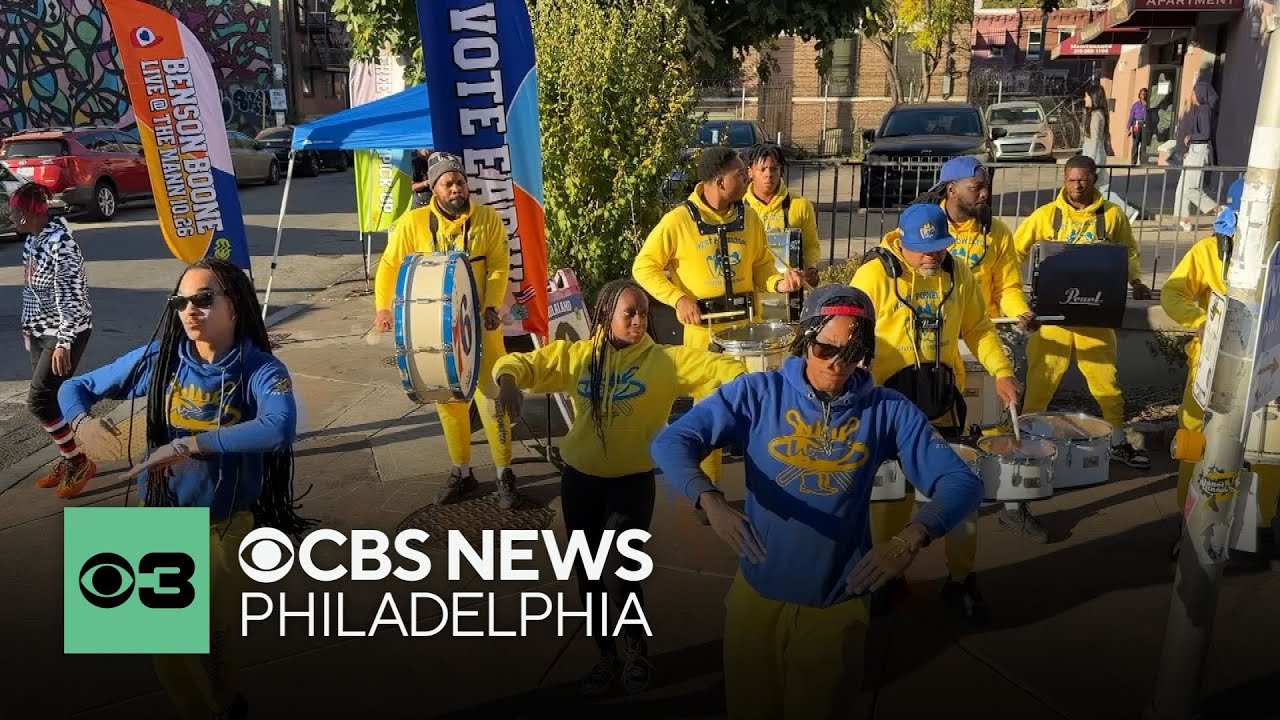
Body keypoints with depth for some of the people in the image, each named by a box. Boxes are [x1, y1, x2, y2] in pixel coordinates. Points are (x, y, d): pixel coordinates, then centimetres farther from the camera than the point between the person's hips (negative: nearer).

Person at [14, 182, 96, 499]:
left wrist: (63, 343, -26)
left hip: (67, 332, -9)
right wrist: (27, 325, 22)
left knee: (38, 401, -10)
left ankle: (80, 463, 4)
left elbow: (70, 297, -24)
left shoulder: (60, 244, -21)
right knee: (49, 399, 12)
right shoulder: (32, 240, 6)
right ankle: (67, 461, 25)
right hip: (40, 332, 9)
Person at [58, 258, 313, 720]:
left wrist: (190, 444, -42)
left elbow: (280, 428, -41)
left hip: (226, 523, -3)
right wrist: (83, 421, -19)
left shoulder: (261, 370, -20)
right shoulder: (158, 358, -9)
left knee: (220, 627, 17)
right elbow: (75, 387, 3)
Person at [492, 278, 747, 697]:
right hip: (579, 479, 3)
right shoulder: (576, 355, 0)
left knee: (623, 573, -3)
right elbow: (521, 362, 0)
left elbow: (714, 365, -16)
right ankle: (606, 655, 38)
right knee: (588, 573, 14)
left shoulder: (664, 360, -6)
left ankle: (637, 651, 29)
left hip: (633, 481, -3)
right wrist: (508, 380, -22)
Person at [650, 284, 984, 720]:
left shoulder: (887, 411, -8)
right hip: (757, 593, 0)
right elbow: (671, 442, -17)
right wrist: (712, 503, -36)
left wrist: (911, 539, -31)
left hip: (839, 602, 0)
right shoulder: (759, 393, -10)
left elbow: (962, 482, -12)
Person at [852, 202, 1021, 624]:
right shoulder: (875, 274, -11)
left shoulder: (958, 274, 3)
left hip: (942, 402, 4)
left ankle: (961, 581, 25)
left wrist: (1001, 371, -3)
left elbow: (978, 328, 12)